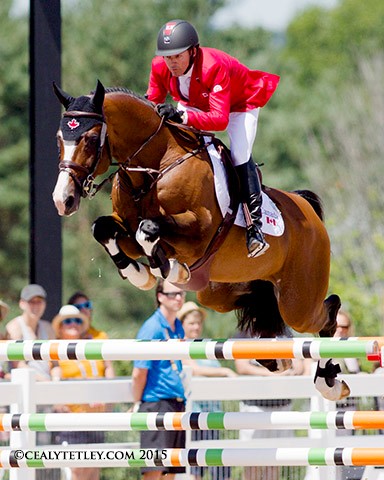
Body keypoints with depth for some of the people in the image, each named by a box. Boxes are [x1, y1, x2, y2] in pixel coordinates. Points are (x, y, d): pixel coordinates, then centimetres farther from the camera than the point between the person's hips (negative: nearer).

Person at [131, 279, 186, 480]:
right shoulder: (152, 328, -12)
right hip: (157, 403, -8)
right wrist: (138, 404, -2)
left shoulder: (178, 328, 14)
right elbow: (139, 373, -12)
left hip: (177, 403, 8)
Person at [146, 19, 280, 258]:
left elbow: (220, 119, -48)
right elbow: (153, 102, -10)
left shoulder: (214, 68, -42)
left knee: (240, 157, -24)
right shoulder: (160, 67, -25)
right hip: (194, 103, 6)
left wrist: (183, 117, -62)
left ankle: (254, 226, -21)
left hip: (239, 104, -6)